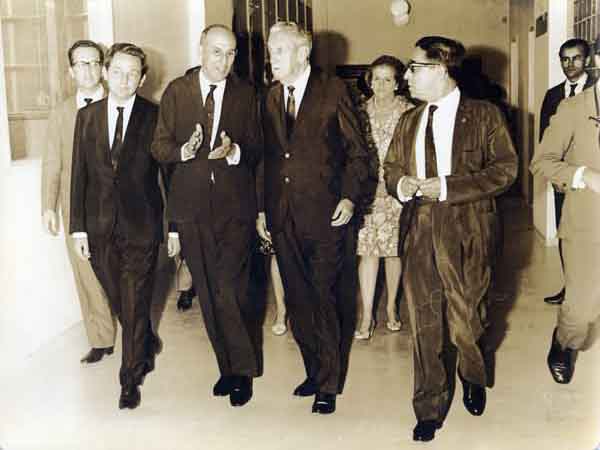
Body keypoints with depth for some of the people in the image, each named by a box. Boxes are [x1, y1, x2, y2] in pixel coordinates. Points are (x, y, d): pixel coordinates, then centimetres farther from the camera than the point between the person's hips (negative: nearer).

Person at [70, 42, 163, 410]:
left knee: (135, 304, 2)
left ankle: (131, 379, 17)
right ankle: (148, 344, 43)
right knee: (120, 302, 15)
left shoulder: (155, 116, -4)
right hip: (100, 228, 4)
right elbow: (80, 174, 6)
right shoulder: (87, 116, 6)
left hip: (141, 227, -3)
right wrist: (78, 226, 2)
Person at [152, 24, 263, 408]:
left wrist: (235, 151, -16)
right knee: (208, 293, 9)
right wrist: (183, 151, -17)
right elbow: (160, 147, 5)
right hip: (192, 205, 2)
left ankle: (243, 370, 8)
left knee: (232, 289, -9)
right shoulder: (176, 91, 5)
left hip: (235, 205, -2)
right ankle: (228, 365, 24)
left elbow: (258, 149, 5)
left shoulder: (246, 94, 5)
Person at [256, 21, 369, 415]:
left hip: (325, 216, -5)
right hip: (283, 219, 5)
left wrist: (350, 197, -12)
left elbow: (357, 151, -1)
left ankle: (328, 385, 13)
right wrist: (262, 209, 11)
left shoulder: (333, 91, -2)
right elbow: (266, 157, 14)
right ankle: (315, 371, 27)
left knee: (326, 300, 0)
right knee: (298, 301, 11)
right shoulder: (271, 97, 12)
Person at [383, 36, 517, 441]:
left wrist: (446, 187, -16)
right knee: (425, 325, 5)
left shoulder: (485, 115, -2)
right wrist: (400, 183, -4)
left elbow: (505, 168, -8)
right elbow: (391, 167, 22)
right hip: (419, 235, 4)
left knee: (465, 321, 5)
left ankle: (474, 380, 37)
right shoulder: (409, 122, 15)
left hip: (465, 236, -4)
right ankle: (430, 408, 19)